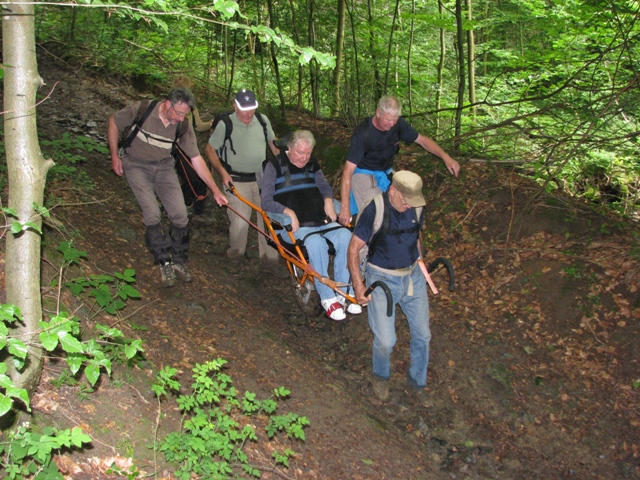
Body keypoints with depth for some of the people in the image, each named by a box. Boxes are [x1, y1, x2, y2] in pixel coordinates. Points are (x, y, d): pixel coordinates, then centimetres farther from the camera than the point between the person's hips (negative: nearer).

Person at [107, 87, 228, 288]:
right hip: (137, 166, -3)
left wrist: (216, 190, -11)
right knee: (152, 214, -16)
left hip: (164, 166, 3)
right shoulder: (142, 110, -25)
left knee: (180, 215, -5)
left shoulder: (183, 126, -17)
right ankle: (165, 264, -3)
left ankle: (179, 262, 13)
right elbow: (113, 122, -8)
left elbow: (197, 159, -10)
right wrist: (114, 156, -8)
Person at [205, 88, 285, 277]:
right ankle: (235, 257, 16)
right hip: (237, 181, -4)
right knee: (239, 222, -9)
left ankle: (269, 260, 11)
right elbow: (210, 149, 1)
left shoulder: (263, 120, 5)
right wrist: (223, 172, -9)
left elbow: (273, 143, 18)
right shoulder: (225, 124, -7)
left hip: (263, 178, 4)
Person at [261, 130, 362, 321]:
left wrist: (328, 200, 6)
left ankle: (343, 292, -17)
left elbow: (324, 186, 30)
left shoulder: (312, 164, 18)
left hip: (321, 221, 5)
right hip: (295, 226, -5)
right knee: (316, 243, -36)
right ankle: (327, 298, -25)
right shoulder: (275, 166, 2)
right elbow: (266, 201, -3)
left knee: (346, 237, -24)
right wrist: (287, 211, -19)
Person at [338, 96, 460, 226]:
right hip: (363, 172, -6)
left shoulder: (398, 124, -13)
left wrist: (445, 156, -19)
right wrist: (344, 207, -35)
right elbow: (348, 171, -29)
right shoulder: (363, 133, -27)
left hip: (386, 172, 6)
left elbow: (422, 140, -1)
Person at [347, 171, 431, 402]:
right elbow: (354, 248, -13)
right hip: (382, 278, -5)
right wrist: (358, 285, -17)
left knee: (422, 334, 7)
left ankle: (418, 382, 31)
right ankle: (381, 377, 23)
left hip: (413, 275, 5)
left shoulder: (417, 208, -3)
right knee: (385, 341, -10)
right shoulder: (374, 210, -18)